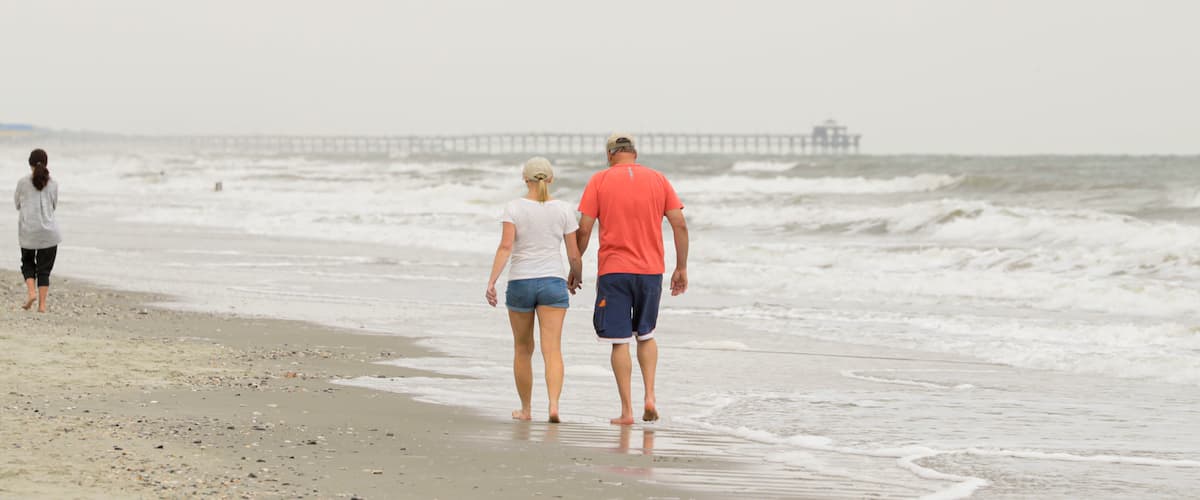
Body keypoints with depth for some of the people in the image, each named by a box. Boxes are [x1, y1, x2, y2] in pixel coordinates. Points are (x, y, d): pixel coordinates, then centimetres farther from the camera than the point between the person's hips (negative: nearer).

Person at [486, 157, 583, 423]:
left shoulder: (514, 208, -3)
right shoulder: (563, 210, 1)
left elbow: (506, 246, -15)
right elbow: (574, 254, 3)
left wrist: (492, 282, -16)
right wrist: (576, 278, 22)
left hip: (520, 283, 0)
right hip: (552, 283, 0)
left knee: (523, 349, 16)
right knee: (552, 349, -6)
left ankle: (525, 409, 25)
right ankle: (554, 404, -25)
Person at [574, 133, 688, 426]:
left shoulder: (600, 181, 0)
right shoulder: (658, 180, 6)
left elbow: (583, 229, -4)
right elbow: (679, 224, 2)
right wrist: (681, 268, 9)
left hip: (613, 270, -2)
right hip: (651, 270, 3)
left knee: (620, 341, 2)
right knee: (645, 335, 20)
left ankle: (626, 411, 0)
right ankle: (650, 396, 5)